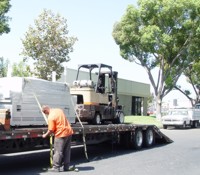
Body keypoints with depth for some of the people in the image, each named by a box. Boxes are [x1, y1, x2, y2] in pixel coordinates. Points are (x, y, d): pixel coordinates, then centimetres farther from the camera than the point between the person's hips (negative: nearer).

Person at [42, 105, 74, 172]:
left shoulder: (50, 117, -16)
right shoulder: (59, 110, 8)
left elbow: (51, 130, -13)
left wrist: (45, 135, 3)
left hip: (61, 135, -8)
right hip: (69, 132, 8)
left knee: (58, 152, 2)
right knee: (67, 151, 12)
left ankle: (56, 167, 7)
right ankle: (66, 167, 19)